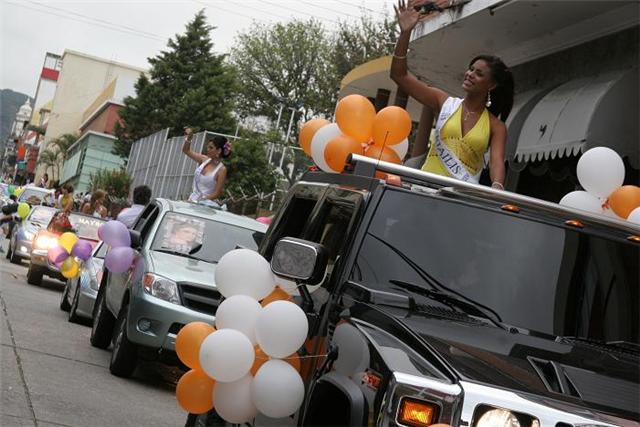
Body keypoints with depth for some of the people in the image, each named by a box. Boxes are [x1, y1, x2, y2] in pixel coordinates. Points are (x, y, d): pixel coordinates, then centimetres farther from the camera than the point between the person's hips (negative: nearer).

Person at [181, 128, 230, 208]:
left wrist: (200, 201, -17)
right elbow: (186, 150, 16)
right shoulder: (204, 160, 5)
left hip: (206, 203, -5)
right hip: (193, 200, 5)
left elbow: (216, 193, -10)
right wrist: (188, 138, -1)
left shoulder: (221, 170, -10)